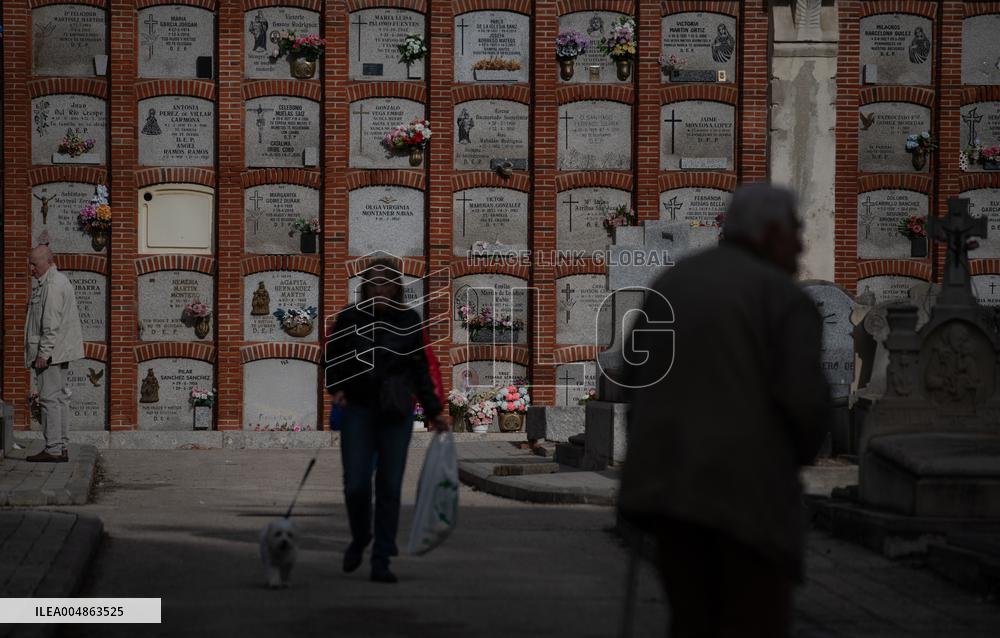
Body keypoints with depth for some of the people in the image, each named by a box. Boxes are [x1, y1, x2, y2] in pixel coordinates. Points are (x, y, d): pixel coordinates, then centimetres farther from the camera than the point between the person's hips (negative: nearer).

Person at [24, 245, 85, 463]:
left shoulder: (52, 285, -16)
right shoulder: (59, 280, 18)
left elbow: (51, 324, -21)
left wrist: (43, 353, -21)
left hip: (51, 349, -11)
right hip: (59, 351, 11)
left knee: (50, 398, -9)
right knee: (59, 398, 11)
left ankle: (53, 449, -10)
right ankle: (62, 447, 14)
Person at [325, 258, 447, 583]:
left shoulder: (409, 321, 1)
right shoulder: (349, 318, -1)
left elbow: (419, 369, 8)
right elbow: (332, 359, 9)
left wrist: (433, 412, 6)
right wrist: (336, 388, -9)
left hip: (397, 413, 1)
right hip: (357, 410, -1)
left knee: (389, 487, -1)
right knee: (356, 484, -7)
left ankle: (381, 561, 5)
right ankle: (359, 539, 23)